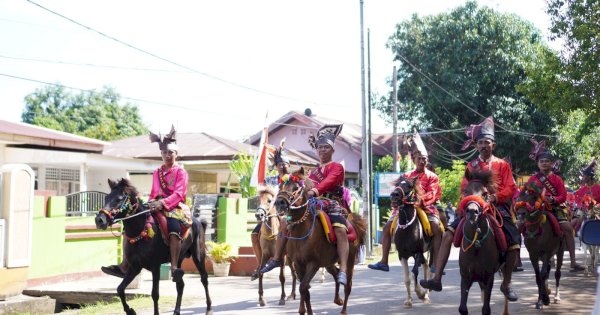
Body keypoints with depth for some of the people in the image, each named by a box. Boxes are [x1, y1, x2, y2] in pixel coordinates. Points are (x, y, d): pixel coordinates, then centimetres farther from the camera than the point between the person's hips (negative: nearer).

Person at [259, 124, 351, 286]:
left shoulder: (337, 167, 1)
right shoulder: (314, 171, 23)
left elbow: (329, 181, -19)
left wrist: (314, 190, -37)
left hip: (333, 204, -6)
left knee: (340, 230, -35)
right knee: (285, 222, -3)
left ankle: (343, 271, -41)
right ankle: (277, 259, 9)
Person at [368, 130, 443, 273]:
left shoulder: (432, 176, 5)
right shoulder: (406, 176, 15)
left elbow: (432, 194, -9)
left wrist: (421, 200, -28)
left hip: (426, 207, -3)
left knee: (437, 228, -25)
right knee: (387, 227, -8)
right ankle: (383, 262, -4)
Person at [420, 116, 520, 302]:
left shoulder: (502, 165, 6)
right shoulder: (471, 166, 13)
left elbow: (510, 188, -4)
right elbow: (464, 188, 8)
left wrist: (494, 197, -22)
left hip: (498, 207, -2)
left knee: (514, 244, -13)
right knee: (448, 235, -15)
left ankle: (506, 284, 11)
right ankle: (437, 279, -15)